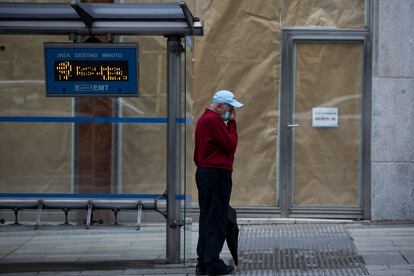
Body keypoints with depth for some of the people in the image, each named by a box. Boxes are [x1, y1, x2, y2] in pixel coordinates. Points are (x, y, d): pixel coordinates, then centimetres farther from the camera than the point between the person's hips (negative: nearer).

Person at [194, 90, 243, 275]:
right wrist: (232, 123, -6)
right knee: (216, 220, -6)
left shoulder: (204, 119, 17)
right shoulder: (213, 121, -16)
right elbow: (231, 146, -13)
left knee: (207, 218, 13)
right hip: (216, 175, -11)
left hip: (205, 174, 11)